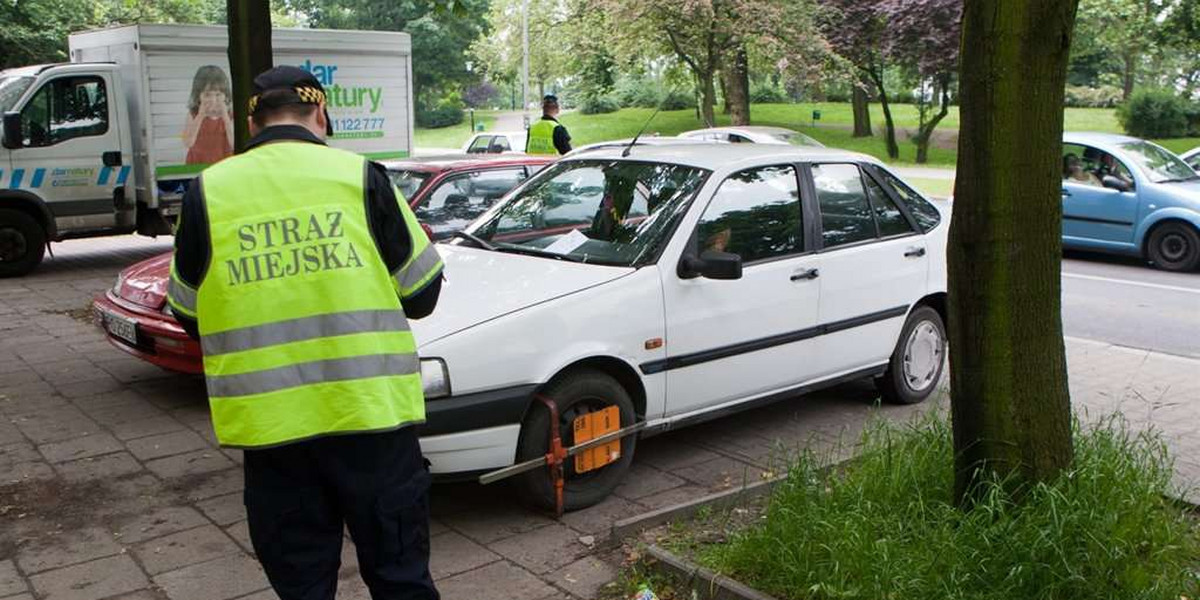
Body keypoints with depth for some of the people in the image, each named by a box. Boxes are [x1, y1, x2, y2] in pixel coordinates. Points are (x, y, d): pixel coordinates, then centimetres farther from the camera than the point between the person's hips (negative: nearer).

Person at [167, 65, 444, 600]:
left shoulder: (207, 191, 2)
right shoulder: (359, 175, -2)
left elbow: (187, 314, 10)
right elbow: (421, 294, 2)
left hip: (268, 423, 2)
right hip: (370, 413, -1)